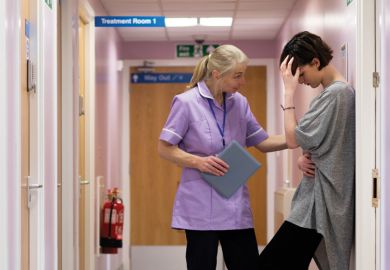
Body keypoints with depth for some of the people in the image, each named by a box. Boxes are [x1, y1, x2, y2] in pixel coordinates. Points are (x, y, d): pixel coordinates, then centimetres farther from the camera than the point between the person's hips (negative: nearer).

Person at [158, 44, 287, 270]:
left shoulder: (240, 103, 9)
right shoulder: (186, 102, -8)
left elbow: (262, 142, 13)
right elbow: (165, 148, -6)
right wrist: (198, 162, -20)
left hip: (236, 205, 5)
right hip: (201, 207, -5)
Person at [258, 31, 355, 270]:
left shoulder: (336, 93, -15)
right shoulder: (340, 92, 16)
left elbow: (293, 139, -16)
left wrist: (289, 91, -11)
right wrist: (305, 160, 2)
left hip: (320, 202, -10)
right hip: (320, 200, 10)